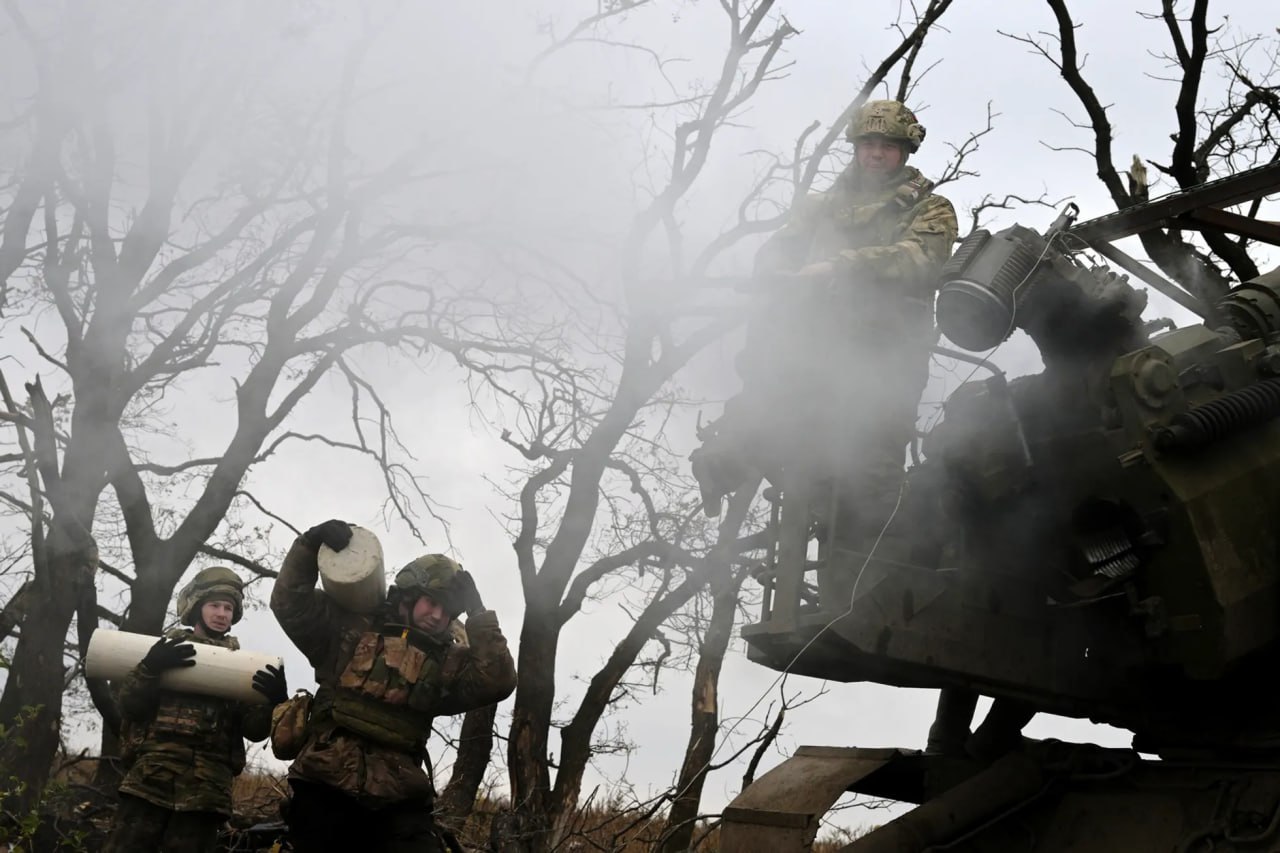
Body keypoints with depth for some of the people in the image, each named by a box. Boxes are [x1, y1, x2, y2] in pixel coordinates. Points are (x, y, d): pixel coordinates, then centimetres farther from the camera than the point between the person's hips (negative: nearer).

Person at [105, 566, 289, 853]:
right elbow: (129, 706, 4)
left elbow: (254, 729, 7)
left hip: (205, 791, 1)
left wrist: (274, 703, -14)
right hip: (150, 779, -1)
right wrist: (150, 668, -15)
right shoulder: (167, 647, 14)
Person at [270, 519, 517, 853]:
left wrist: (478, 613, -1)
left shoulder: (445, 663, 14)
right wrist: (310, 546, -8)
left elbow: (498, 682, 0)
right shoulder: (351, 628, 10)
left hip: (397, 804, 2)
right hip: (326, 792, -1)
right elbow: (290, 603, 4)